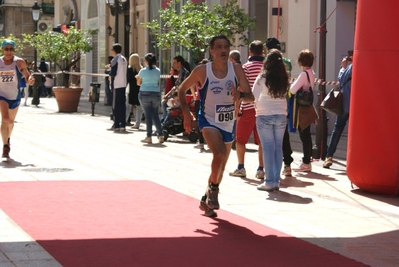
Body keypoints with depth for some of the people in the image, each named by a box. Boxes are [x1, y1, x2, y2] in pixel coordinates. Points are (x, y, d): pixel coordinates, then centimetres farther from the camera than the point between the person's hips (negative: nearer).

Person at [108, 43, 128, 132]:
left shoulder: (115, 60, -12)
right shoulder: (124, 59, 12)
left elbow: (113, 73, -17)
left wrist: (109, 72, 4)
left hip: (116, 85, -7)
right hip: (123, 84, 7)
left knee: (116, 105, -3)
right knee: (122, 105, 9)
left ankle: (117, 126, -4)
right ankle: (123, 125, 10)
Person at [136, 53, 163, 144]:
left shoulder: (143, 71, -6)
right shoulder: (158, 71, 2)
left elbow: (138, 83, 4)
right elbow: (158, 81, 12)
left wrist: (138, 77, 23)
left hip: (145, 93, -3)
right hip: (156, 93, 3)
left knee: (148, 115, -1)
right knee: (155, 115, 9)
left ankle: (149, 137, -1)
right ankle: (160, 135, 3)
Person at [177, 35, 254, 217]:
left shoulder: (236, 69, -6)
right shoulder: (202, 71, -12)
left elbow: (251, 97, -8)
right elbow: (182, 89, 2)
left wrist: (240, 95, -30)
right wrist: (186, 113, -6)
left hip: (228, 123, 4)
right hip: (209, 121, -4)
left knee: (221, 167, 14)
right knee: (220, 155, -30)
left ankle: (206, 200, 35)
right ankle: (213, 189, -5)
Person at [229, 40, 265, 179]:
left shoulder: (245, 67, -5)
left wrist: (237, 108, -3)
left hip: (248, 108, -3)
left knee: (240, 139, 10)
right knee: (262, 141, 6)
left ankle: (241, 168, 10)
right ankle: (260, 169, 4)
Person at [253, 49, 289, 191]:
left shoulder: (262, 78, -9)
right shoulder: (284, 79, 1)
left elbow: (254, 96, -4)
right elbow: (286, 94, 7)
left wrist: (257, 106, 14)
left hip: (264, 115, -3)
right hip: (281, 115, 3)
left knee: (268, 148, -1)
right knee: (278, 147, 8)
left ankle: (269, 182, -1)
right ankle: (276, 181, 10)